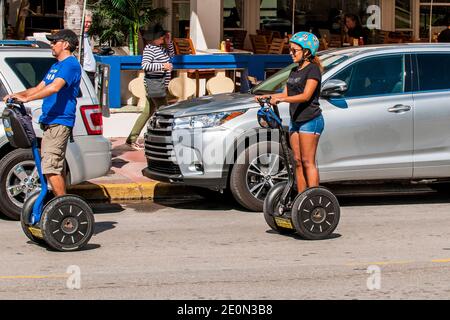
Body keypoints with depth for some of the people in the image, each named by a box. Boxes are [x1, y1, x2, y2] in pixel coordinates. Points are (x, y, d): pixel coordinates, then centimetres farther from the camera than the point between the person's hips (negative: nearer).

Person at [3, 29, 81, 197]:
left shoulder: (70, 64, -11)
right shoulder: (56, 66, 22)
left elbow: (55, 87, -25)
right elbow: (39, 88, 24)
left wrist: (26, 98, -29)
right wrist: (17, 95, 9)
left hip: (59, 123, -10)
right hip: (50, 122, 10)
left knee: (50, 167, -15)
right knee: (57, 166, 12)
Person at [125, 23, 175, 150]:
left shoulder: (160, 47, 13)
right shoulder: (149, 49, -15)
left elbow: (171, 55, 27)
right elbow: (145, 65, -26)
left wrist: (169, 42, 11)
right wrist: (162, 66, -27)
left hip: (160, 84, 10)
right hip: (154, 84, -10)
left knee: (148, 111, 13)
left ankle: (132, 139, 17)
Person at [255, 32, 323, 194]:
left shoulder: (313, 69, -9)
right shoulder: (295, 71, 18)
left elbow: (306, 95, -20)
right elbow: (286, 94, 16)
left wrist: (281, 99, -28)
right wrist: (266, 96, 1)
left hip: (310, 120, -8)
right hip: (295, 120, 8)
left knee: (308, 162, -11)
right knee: (298, 162, 6)